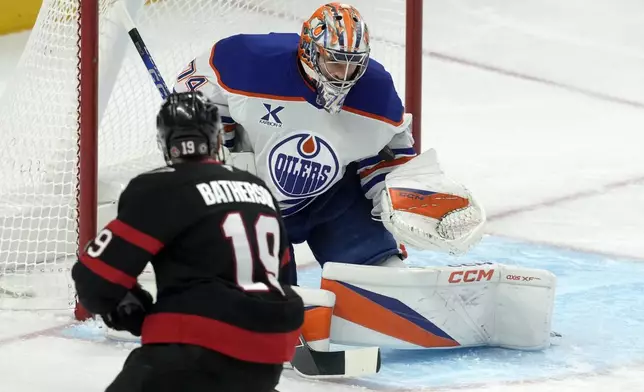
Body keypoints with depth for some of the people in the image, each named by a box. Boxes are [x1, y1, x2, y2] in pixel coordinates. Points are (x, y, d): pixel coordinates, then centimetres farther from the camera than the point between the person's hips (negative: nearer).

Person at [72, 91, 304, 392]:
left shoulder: (160, 189, -4)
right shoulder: (257, 188, 16)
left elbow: (98, 274, -6)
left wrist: (129, 310, 13)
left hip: (202, 346, -7)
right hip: (266, 352, 8)